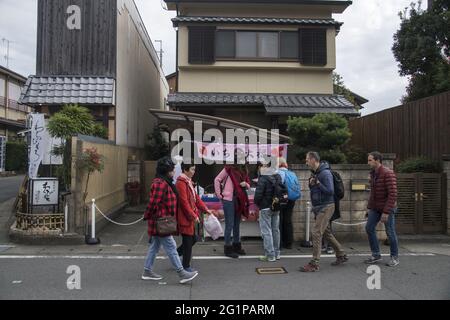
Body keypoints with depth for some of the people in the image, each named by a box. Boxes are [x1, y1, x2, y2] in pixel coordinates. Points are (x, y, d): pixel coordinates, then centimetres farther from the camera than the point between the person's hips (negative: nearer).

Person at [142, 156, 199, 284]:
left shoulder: (164, 182, 15)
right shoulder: (161, 183, -20)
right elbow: (153, 203, -23)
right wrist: (148, 217, -13)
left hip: (160, 222, 11)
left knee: (155, 247, 17)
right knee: (171, 247, -4)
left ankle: (147, 271, 28)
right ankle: (182, 273, 2)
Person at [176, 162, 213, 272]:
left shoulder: (189, 182, 13)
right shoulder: (181, 183, -18)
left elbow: (196, 198, 16)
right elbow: (184, 202, -22)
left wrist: (205, 209, 10)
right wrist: (193, 216, -20)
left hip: (190, 217, 10)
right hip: (185, 217, -10)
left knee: (193, 239, 17)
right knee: (188, 241, 2)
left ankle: (175, 254, 30)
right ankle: (186, 266, 16)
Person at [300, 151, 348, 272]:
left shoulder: (325, 173, -17)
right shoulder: (315, 173, 11)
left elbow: (330, 191, -23)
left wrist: (317, 183, -20)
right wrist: (311, 184, -2)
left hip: (326, 207, -10)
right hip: (319, 207, 10)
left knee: (316, 233, -11)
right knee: (326, 232, 18)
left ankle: (314, 264, -5)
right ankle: (341, 256, 33)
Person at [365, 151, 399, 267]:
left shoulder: (388, 173, -20)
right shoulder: (373, 173, 6)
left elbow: (393, 194, -24)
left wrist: (386, 212, -26)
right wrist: (369, 207, 12)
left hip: (387, 207, -7)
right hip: (375, 207, 7)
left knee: (390, 232, 2)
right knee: (369, 228, 1)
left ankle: (395, 257, 19)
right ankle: (376, 255, 12)